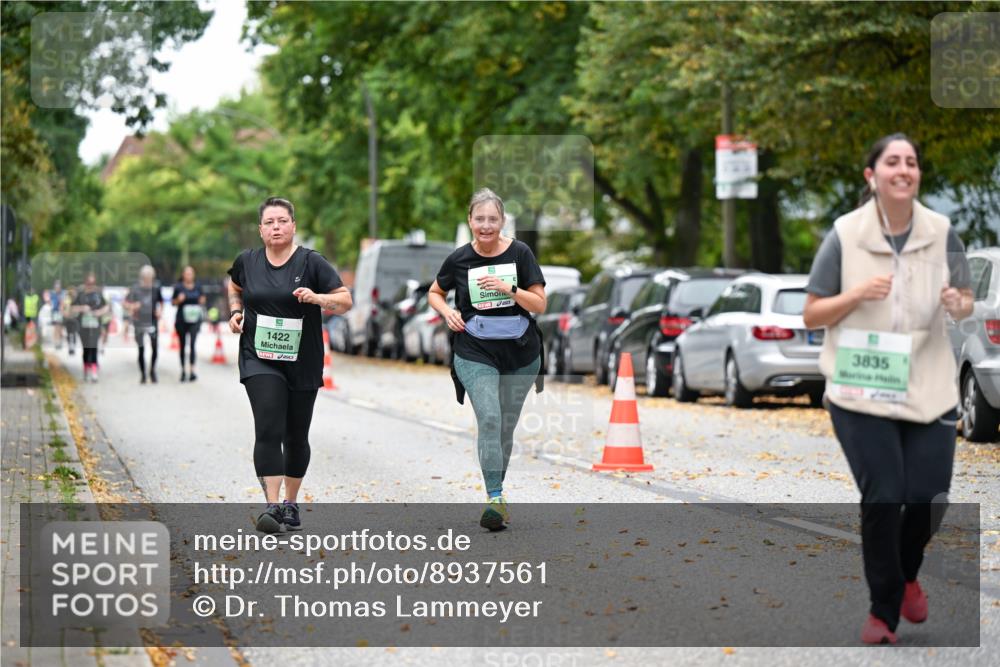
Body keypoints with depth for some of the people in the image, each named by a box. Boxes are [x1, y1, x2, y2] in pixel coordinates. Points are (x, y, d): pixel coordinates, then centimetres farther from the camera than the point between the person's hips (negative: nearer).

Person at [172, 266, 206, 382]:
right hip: (181, 320, 0)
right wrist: (178, 300, -17)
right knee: (182, 345, 9)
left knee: (192, 344, -15)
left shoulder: (198, 286, 5)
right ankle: (183, 371, 20)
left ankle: (192, 371, -19)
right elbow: (173, 302, 4)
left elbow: (202, 298, 18)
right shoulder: (178, 287, -3)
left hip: (194, 319, 0)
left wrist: (202, 301, -4)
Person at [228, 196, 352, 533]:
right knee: (268, 429, -16)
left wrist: (317, 298, -24)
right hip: (259, 359, 0)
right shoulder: (247, 262, 3)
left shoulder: (311, 262, -5)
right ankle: (272, 506, -21)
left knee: (296, 436, 10)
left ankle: (291, 504, 27)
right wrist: (235, 311, 6)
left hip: (302, 363, 0)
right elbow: (235, 288, 25)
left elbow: (345, 301, -6)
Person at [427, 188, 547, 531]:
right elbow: (434, 293, 15)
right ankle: (495, 499, -18)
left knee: (507, 426, 11)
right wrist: (447, 311, -5)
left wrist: (509, 288, -21)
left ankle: (497, 485, 30)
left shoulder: (520, 253, -4)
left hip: (520, 353, 1)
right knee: (489, 419, -17)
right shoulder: (459, 259, -2)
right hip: (475, 352, -1)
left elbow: (540, 304, -5)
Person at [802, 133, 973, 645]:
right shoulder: (844, 235, -6)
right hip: (862, 391, -2)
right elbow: (811, 316, -1)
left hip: (928, 388, 2)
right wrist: (856, 295, -19)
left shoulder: (941, 233, -1)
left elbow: (966, 302, 11)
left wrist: (959, 305, -13)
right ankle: (884, 609, 12)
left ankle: (906, 575, 34)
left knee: (929, 498, -1)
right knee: (883, 498, -9)